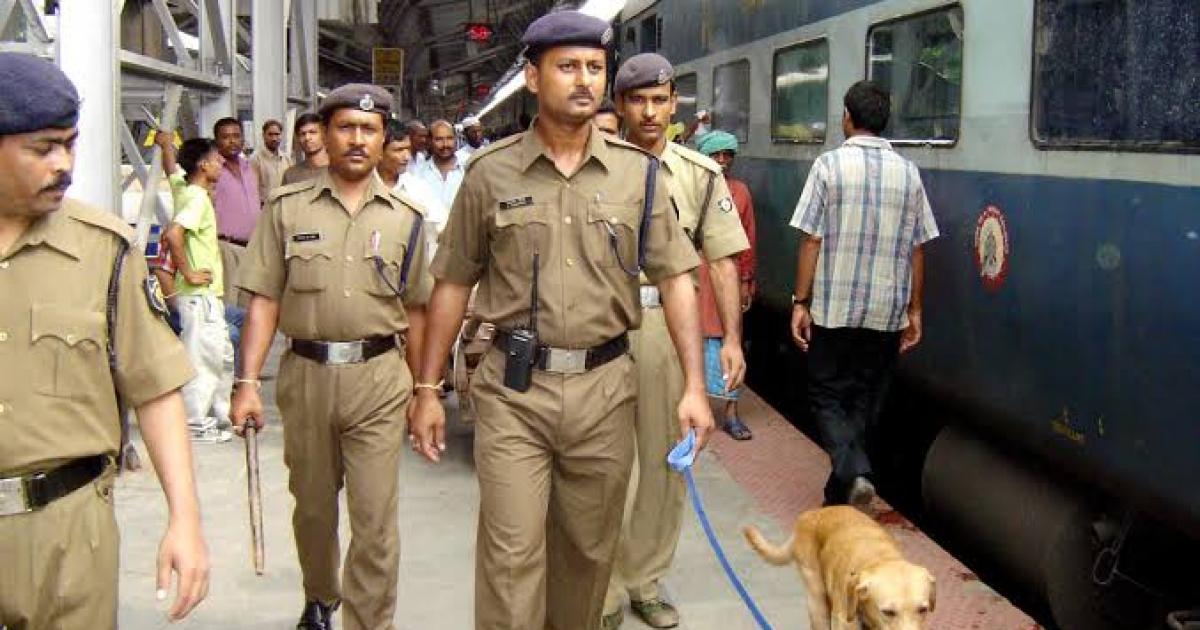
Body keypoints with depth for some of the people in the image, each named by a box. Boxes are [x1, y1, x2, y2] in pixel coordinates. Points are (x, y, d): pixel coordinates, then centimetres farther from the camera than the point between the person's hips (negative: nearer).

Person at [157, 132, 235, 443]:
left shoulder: (183, 188, 11)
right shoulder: (198, 198, -16)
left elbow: (170, 166, 32)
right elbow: (173, 233, -30)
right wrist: (188, 273, -23)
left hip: (208, 293, 10)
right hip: (199, 293, -10)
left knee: (221, 356, 16)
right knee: (201, 358, -4)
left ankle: (218, 417, 24)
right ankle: (196, 424, 1)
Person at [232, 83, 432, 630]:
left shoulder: (404, 218, 6)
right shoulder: (288, 208, 2)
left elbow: (414, 311, 11)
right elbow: (264, 300, -1)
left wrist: (423, 392, 12)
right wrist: (248, 382, -8)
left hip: (379, 379, -1)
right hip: (307, 374, 1)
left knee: (376, 519, -4)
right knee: (312, 507, 18)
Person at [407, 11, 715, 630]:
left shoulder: (637, 173, 4)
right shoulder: (490, 172, 1)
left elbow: (675, 278, 3)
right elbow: (453, 284, 5)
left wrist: (695, 386, -5)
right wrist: (427, 389, 4)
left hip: (604, 389, 2)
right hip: (513, 390, -1)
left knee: (589, 550, 13)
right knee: (511, 554, -4)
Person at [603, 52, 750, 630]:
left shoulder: (701, 175, 4)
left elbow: (722, 261, 3)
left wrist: (732, 337, -4)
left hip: (670, 326, 2)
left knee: (666, 461, 9)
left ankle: (646, 580, 25)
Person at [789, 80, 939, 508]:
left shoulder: (830, 165, -7)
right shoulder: (908, 173, 4)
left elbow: (811, 240, -9)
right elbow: (917, 249, 6)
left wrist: (801, 302, -3)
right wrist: (914, 311, 13)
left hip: (834, 309, -3)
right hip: (887, 313, 3)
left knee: (827, 396, 8)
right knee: (865, 401, 13)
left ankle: (852, 470, -16)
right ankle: (842, 493, 18)